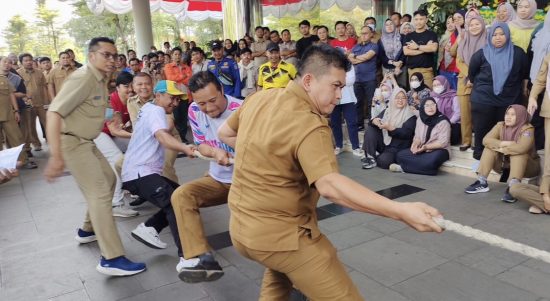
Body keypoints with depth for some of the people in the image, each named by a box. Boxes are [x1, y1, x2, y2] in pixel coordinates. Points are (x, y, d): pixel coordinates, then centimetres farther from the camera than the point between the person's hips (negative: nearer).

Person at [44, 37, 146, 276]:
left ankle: (88, 230, 35)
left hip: (86, 141, 10)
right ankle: (111, 259, -15)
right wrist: (56, 156, -34)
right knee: (100, 193, -15)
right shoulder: (83, 78, -20)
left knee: (108, 180, 20)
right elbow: (54, 112, -28)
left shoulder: (100, 79, 9)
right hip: (71, 142, -10)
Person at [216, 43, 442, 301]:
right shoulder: (309, 125, -24)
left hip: (241, 227, 9)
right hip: (280, 235, -8)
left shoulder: (259, 98, 2)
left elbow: (225, 133, 18)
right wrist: (401, 211, -43)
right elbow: (329, 185, -38)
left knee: (280, 272, 38)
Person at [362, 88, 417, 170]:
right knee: (370, 130, -18)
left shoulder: (410, 115, -7)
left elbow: (406, 133, -18)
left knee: (383, 162, -31)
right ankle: (370, 158, -16)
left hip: (397, 148, -5)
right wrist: (374, 121, -25)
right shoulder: (387, 111, 9)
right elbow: (373, 120, 0)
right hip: (383, 143, 5)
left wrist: (389, 128, -29)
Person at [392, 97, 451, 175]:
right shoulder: (420, 120, 9)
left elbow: (442, 142, -15)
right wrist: (415, 144, -15)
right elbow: (417, 137, 9)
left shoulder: (443, 121, -10)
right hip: (422, 150, 5)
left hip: (438, 150, -5)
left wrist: (426, 147, -25)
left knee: (431, 161, -40)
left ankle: (403, 168, -23)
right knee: (399, 155, -15)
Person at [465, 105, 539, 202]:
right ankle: (481, 182, -19)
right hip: (504, 162, 5)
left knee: (518, 152, -33)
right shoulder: (500, 126, -5)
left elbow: (521, 148, -37)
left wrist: (500, 148, -25)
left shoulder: (527, 129, -20)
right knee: (490, 149, -17)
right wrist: (505, 144, -28)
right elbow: (486, 140, -18)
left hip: (527, 166, -4)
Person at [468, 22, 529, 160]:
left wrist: (524, 88, 22)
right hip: (483, 100, -1)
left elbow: (525, 73, 14)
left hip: (510, 100, 1)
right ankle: (480, 157, 17)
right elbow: (471, 74, 8)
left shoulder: (518, 53, -1)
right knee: (482, 130, 4)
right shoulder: (481, 54, -5)